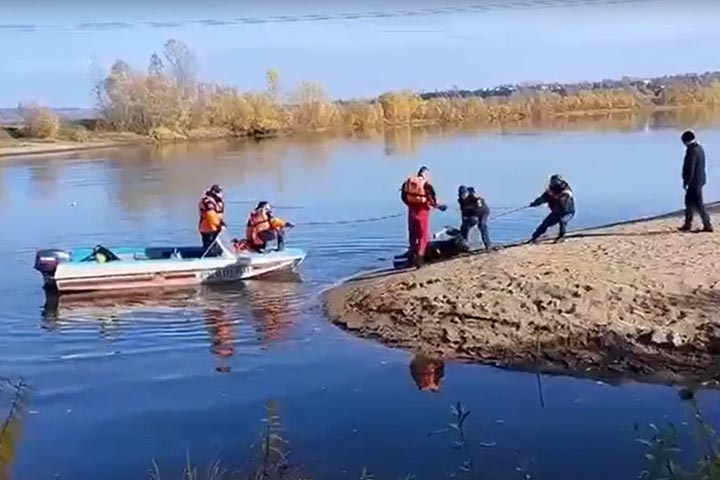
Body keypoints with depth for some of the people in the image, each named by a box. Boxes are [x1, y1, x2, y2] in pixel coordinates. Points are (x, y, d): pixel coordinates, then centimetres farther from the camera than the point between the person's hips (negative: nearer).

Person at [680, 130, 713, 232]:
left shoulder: (692, 151, -21)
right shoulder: (700, 148, 9)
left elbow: (690, 168, -21)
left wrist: (686, 181, -14)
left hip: (694, 181, -10)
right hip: (700, 179, 10)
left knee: (698, 204, -4)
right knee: (689, 201, 18)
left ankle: (707, 225, -1)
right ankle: (687, 224, 26)